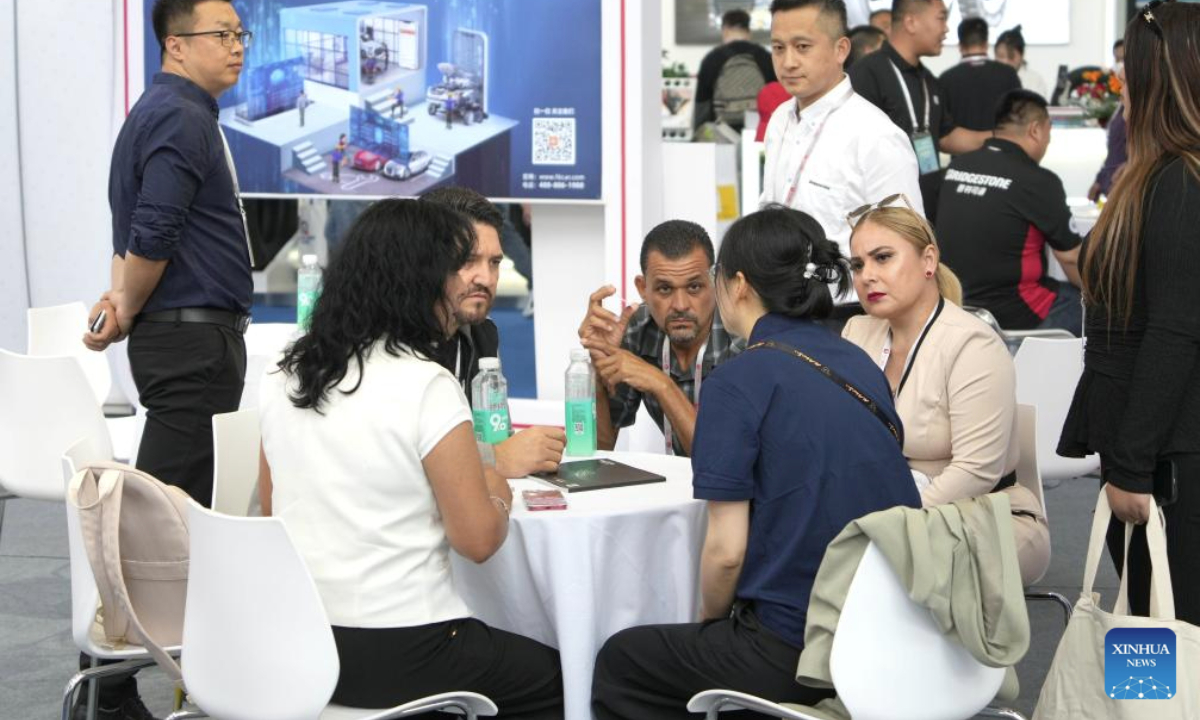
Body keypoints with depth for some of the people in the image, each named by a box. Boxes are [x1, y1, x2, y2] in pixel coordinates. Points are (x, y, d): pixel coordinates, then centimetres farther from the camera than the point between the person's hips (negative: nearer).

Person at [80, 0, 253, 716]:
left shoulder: (170, 113, 18)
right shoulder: (181, 119, -15)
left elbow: (139, 231, 20)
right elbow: (153, 237, -21)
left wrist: (126, 300, 4)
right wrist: (129, 309, -6)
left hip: (190, 340, 10)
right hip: (194, 338, -10)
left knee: (189, 504, 15)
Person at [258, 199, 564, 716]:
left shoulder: (281, 379, 5)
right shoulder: (425, 385, -16)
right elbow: (477, 539, -15)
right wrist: (498, 492, 7)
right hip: (399, 653, -7)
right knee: (559, 677, 16)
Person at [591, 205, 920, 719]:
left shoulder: (739, 381, -11)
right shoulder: (862, 366, 9)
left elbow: (726, 550, -12)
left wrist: (709, 619, 8)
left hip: (797, 655, -7)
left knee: (620, 664, 16)